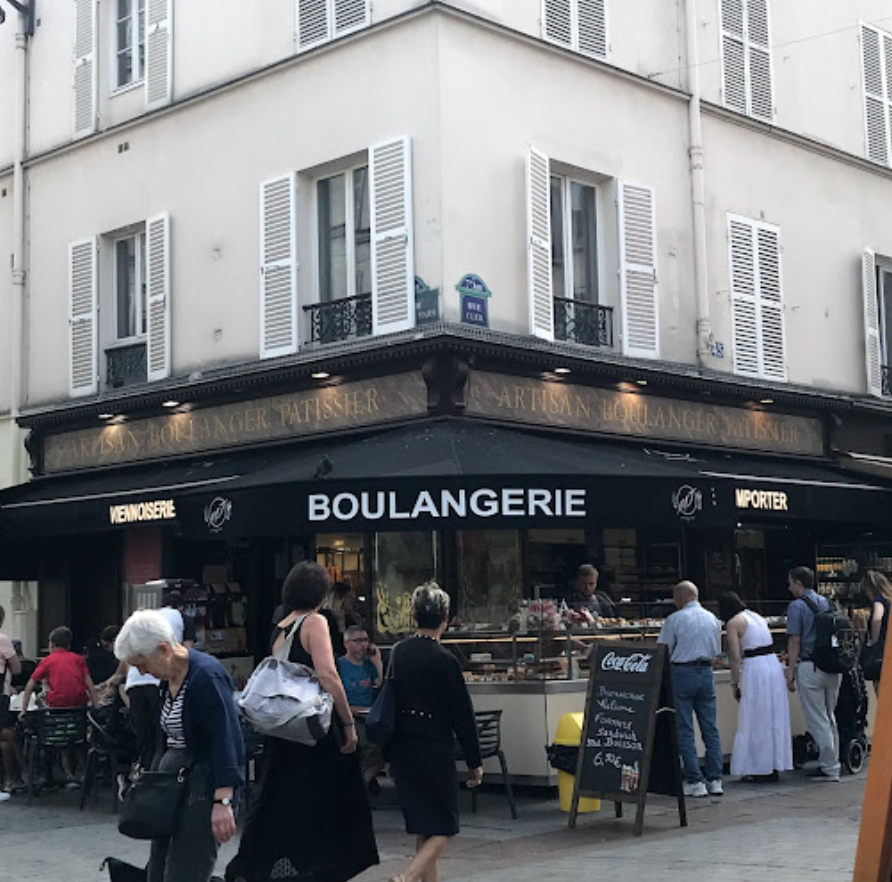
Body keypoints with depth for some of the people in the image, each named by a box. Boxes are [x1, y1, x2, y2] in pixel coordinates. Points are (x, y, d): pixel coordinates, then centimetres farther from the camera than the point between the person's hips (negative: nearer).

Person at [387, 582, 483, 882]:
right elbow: (462, 714, -10)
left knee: (424, 828, 17)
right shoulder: (444, 660, -15)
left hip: (402, 748, 7)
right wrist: (474, 762, -1)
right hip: (434, 750, -7)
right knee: (443, 830, 2)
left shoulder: (398, 652, 3)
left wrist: (392, 755, 18)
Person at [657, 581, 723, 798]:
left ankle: (695, 782, -3)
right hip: (706, 672, 5)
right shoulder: (713, 619, 9)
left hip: (683, 674, -5)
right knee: (711, 729, 8)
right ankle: (715, 780, 9)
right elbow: (716, 651, 17)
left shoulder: (675, 620, -8)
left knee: (685, 731, -1)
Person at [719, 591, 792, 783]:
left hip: (755, 669, -7)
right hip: (774, 665, 7)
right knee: (774, 719, 12)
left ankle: (759, 770, 4)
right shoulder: (756, 616, 19)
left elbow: (736, 657, -8)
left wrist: (735, 684, -1)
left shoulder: (733, 623, -3)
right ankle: (774, 768, 18)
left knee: (755, 721, 1)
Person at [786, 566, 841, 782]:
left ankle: (829, 768, 0)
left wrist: (790, 672, -8)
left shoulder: (797, 606, -9)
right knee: (830, 717, 17)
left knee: (817, 720, -1)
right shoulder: (826, 603, 12)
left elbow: (794, 641, -11)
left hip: (809, 667, -7)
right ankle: (832, 762, 22)